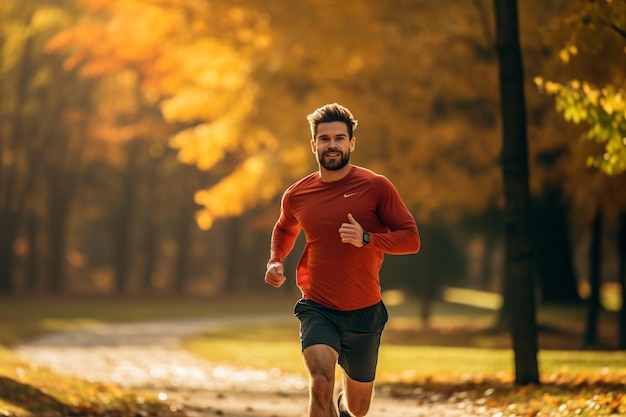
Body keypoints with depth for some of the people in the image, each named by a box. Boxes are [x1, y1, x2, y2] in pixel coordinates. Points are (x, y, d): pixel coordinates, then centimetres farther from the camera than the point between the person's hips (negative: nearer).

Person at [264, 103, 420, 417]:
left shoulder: (376, 187, -6)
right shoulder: (296, 195, 3)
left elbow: (410, 238, -7)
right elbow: (284, 230, 25)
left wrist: (367, 238, -23)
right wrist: (275, 262, 6)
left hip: (365, 313, 0)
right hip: (317, 309, 0)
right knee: (320, 384, -29)